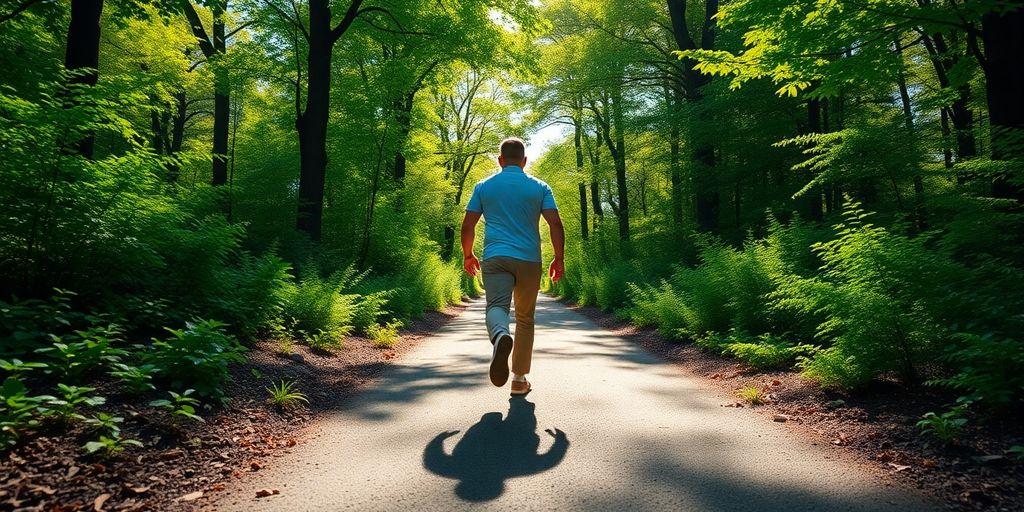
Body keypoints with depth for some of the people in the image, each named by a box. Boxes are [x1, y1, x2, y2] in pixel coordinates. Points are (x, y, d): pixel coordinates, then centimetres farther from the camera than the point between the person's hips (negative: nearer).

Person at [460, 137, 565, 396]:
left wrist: (468, 255, 20)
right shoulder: (540, 187, 8)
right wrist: (559, 258, 7)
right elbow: (555, 224, -2)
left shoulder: (484, 186, 10)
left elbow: (468, 225, 7)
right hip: (529, 260, 1)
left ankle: (501, 336, -46)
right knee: (525, 319, 12)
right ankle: (519, 379, 15)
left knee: (497, 306, -9)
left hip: (495, 258, -1)